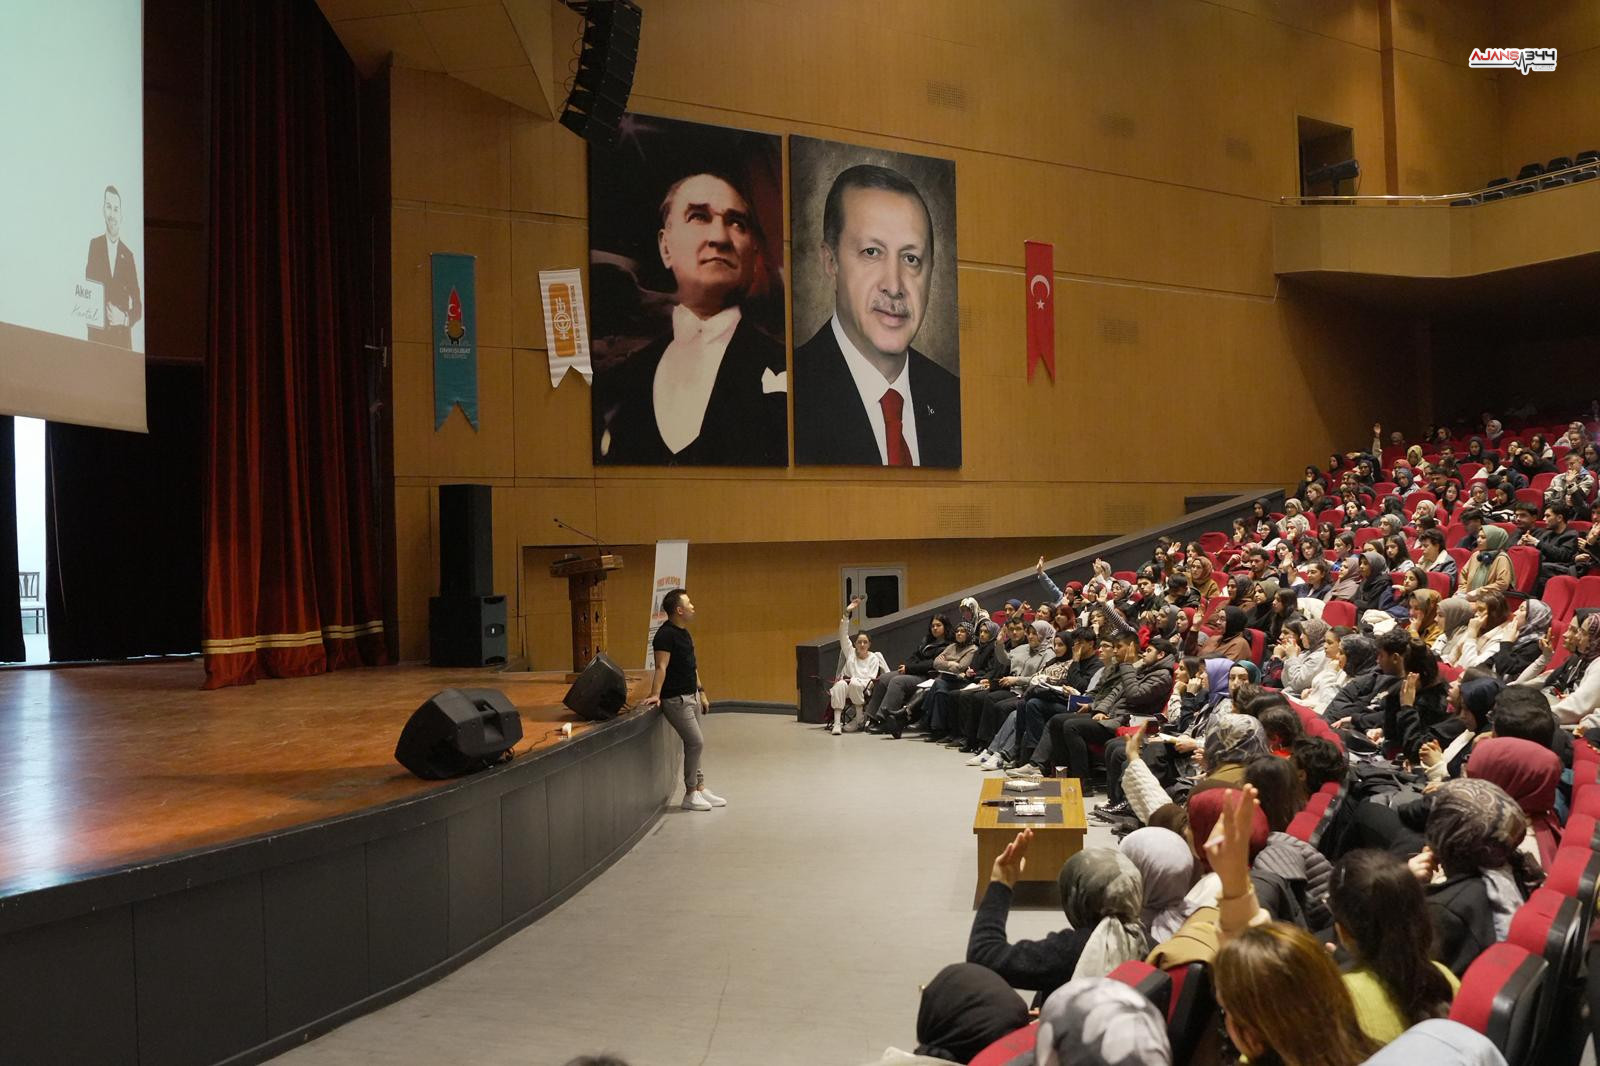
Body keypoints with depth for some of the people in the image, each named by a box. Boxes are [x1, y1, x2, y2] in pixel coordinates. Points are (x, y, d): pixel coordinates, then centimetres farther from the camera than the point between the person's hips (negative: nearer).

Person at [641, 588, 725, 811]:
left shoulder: (684, 633, 13)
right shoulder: (665, 634, -17)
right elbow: (661, 667, -25)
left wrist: (701, 692, 21)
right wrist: (655, 694, -34)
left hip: (691, 696, 9)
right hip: (676, 699, -9)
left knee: (693, 744, 13)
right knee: (696, 743, -9)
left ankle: (700, 788, 22)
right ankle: (690, 795, 2)